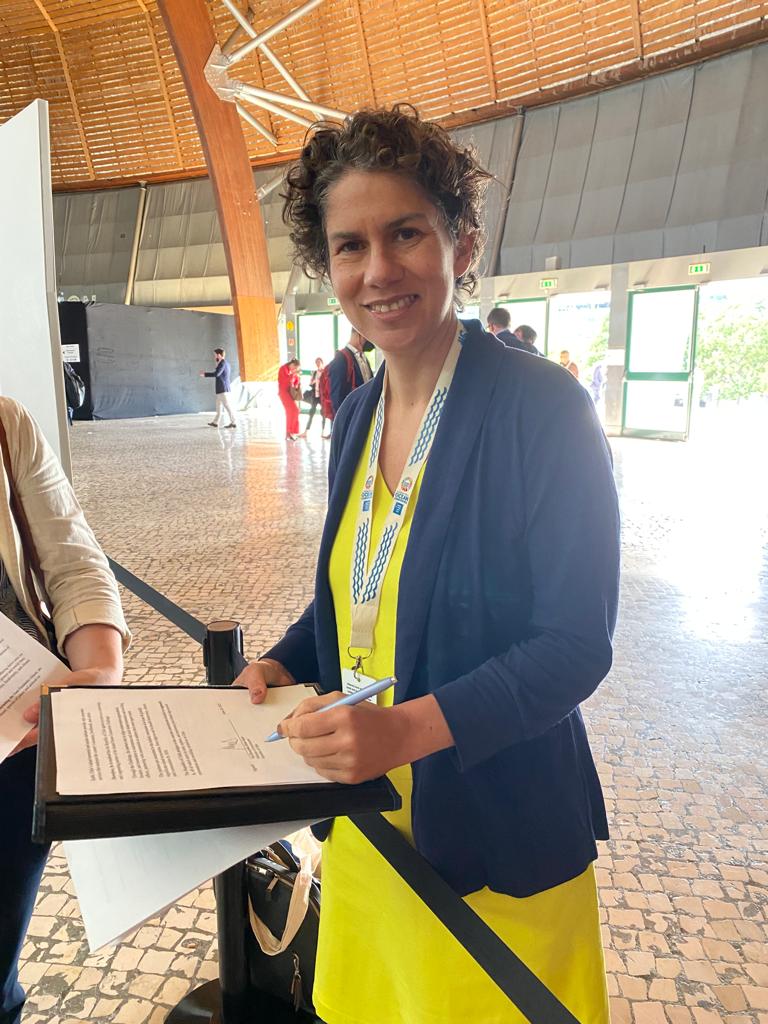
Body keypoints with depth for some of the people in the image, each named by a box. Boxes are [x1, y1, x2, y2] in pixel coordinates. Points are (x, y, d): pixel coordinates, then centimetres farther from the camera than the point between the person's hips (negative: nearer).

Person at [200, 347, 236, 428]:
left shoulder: (223, 363, -13)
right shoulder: (226, 363, 17)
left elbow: (216, 374, -24)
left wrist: (205, 374, -17)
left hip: (223, 390, -10)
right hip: (223, 389, 10)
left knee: (228, 406, -7)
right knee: (219, 406, 14)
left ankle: (233, 423, -5)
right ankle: (215, 422, 19)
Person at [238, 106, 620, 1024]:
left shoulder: (542, 407, -20)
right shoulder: (357, 414, 2)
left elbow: (575, 645, -19)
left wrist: (408, 728, -28)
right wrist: (287, 662, -2)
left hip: (492, 832, -6)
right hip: (364, 813, 7)